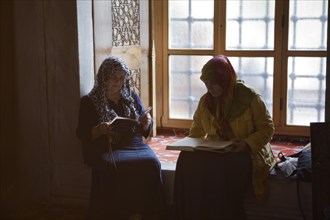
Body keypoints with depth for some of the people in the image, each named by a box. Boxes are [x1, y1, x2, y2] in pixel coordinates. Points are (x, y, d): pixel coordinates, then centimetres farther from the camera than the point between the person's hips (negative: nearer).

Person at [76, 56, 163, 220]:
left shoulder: (132, 97, 18)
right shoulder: (89, 102, 8)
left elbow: (144, 132, 21)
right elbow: (82, 134, 1)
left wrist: (146, 123, -2)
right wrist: (99, 130, -19)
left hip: (134, 145, 3)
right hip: (104, 148, -3)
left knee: (151, 163, -28)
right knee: (109, 167, -36)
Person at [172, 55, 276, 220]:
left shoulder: (250, 98, -10)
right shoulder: (205, 101, 6)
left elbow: (267, 128, -7)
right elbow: (197, 129, 19)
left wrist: (247, 144, -23)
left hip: (246, 154, -5)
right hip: (215, 151, 5)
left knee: (220, 169, -36)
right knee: (188, 159, -24)